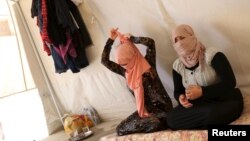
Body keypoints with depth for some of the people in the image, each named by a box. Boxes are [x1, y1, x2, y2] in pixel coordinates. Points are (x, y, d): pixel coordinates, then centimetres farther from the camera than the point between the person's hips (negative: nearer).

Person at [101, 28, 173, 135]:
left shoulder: (147, 64, -8)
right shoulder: (125, 72, 5)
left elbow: (150, 42, -22)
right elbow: (104, 61, 4)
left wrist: (131, 39, -8)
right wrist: (111, 39, 2)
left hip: (162, 108, -5)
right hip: (144, 110, 6)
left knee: (155, 124, -37)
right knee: (120, 129, -8)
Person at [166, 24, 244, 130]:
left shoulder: (212, 55, -15)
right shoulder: (177, 65, 0)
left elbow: (230, 83, -19)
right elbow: (177, 91, 11)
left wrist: (202, 91, -28)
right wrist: (181, 97, -15)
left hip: (227, 101, -4)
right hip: (201, 105, 5)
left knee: (211, 113, -39)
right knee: (171, 118, -18)